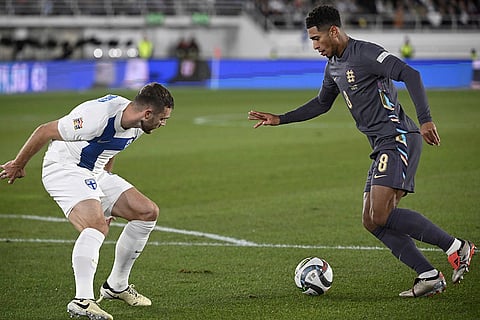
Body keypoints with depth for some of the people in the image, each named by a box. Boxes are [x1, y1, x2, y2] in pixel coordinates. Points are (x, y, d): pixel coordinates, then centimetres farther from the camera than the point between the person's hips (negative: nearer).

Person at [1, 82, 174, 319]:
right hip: (63, 169, -9)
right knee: (97, 226, -32)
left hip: (95, 175, 9)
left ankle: (116, 286, 14)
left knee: (148, 212, 3)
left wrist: (107, 197, 26)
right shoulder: (99, 116, -30)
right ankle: (82, 300, -38)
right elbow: (44, 132, -20)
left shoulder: (136, 126, -2)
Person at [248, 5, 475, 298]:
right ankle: (430, 276, -1)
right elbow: (321, 104, 34)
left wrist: (425, 120, -29)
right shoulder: (333, 66, 18)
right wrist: (279, 119, 30)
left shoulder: (365, 54, -11)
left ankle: (456, 247, -14)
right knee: (372, 221, 2)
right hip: (382, 146, 10)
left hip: (398, 139, -10)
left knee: (381, 214, -20)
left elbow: (410, 74, -21)